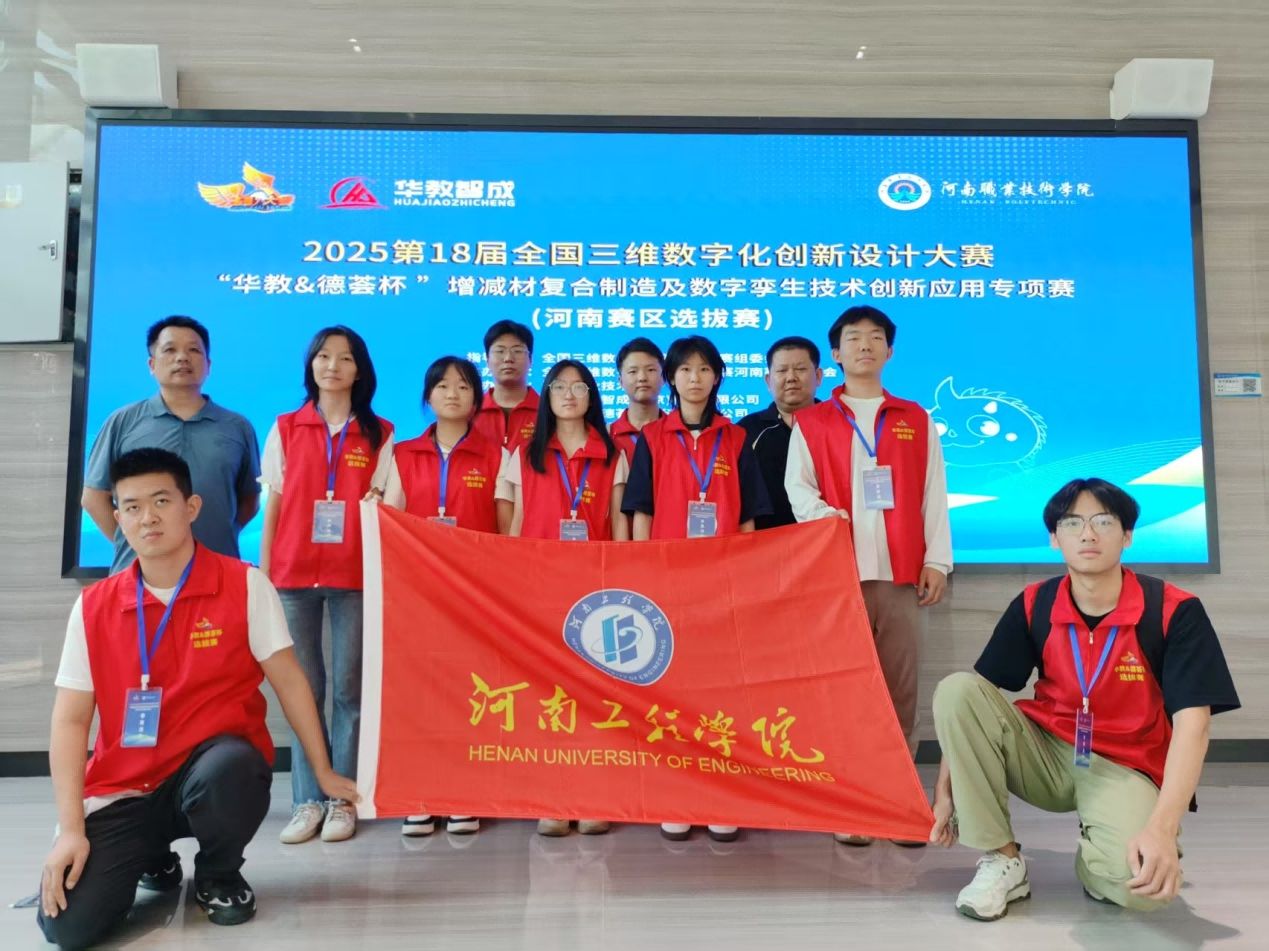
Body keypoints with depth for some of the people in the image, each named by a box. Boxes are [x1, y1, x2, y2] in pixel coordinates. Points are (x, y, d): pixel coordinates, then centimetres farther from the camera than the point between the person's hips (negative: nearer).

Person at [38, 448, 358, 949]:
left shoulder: (245, 585, -8)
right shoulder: (93, 606, 0)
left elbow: (289, 681, -5)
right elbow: (69, 721, 0)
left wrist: (323, 771, -3)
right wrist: (71, 828, -10)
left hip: (217, 768, -2)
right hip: (124, 790, 2)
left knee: (231, 766, -38)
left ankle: (219, 876, -2)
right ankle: (154, 860, 20)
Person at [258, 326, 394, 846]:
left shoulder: (380, 434, 6)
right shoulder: (285, 429, 9)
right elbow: (273, 507, 8)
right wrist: (262, 573, 4)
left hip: (354, 576, -1)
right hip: (293, 573, 1)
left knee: (349, 688, 2)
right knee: (304, 689, 6)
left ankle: (343, 798, 12)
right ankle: (307, 800, 14)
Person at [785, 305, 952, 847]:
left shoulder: (917, 420, 16)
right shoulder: (811, 422, 13)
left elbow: (934, 496, 10)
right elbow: (797, 487, 3)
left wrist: (936, 561, 0)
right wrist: (823, 517, -17)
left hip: (902, 573, 1)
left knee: (901, 686, 2)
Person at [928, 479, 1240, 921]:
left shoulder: (1174, 611, -13)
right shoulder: (1033, 606, -5)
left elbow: (1191, 725, -19)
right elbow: (969, 709, -4)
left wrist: (1162, 827, -31)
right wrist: (944, 790, -10)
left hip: (1124, 768, -2)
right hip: (1047, 755, 3)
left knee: (1145, 882, -34)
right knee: (957, 689, -24)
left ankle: (1094, 856, 7)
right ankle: (1001, 857, -12)